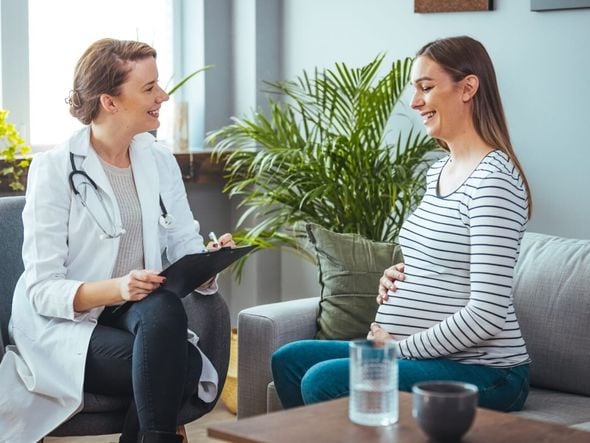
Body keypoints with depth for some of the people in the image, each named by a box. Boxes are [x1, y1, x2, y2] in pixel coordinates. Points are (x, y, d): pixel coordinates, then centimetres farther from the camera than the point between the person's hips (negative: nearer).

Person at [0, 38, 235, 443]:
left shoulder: (160, 162, 8)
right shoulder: (54, 168, -9)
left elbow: (185, 247, 4)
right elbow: (43, 289, -13)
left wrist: (209, 258, -20)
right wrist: (115, 289, -30)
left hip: (139, 315, 5)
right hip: (64, 324, -5)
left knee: (165, 309, -32)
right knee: (185, 367, -30)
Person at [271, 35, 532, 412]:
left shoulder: (493, 178, -18)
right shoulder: (440, 171, 12)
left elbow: (487, 315, -23)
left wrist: (401, 346, -14)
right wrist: (398, 276, 5)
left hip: (482, 371, -10)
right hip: (432, 353, 10)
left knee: (324, 380, -25)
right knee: (289, 360, 10)